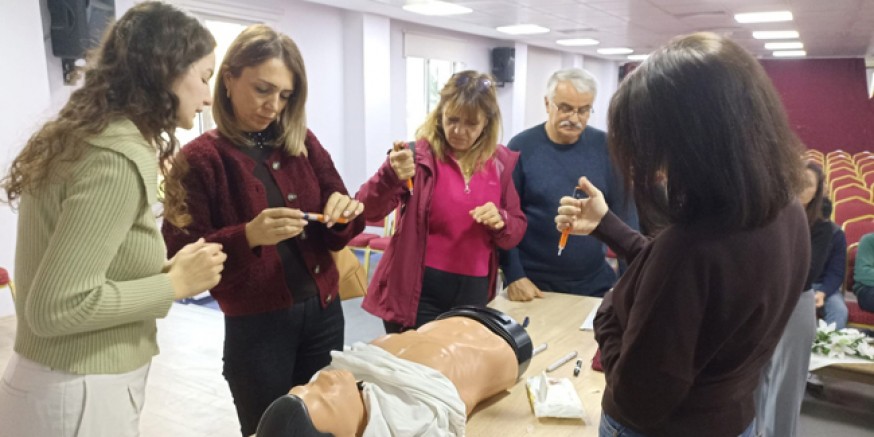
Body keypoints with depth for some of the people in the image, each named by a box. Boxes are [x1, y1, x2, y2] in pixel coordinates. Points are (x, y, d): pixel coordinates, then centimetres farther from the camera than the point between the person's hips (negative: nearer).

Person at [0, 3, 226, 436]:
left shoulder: (83, 138, 6)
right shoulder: (118, 157, -22)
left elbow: (68, 275, 11)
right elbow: (55, 306, -25)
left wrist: (165, 269, 5)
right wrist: (175, 283, -16)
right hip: (79, 398, -9)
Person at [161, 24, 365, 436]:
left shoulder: (303, 143, 4)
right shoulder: (199, 159, -8)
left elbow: (335, 235, 8)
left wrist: (345, 212, -15)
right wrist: (248, 236, -28)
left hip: (323, 313, 4)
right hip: (256, 326, -4)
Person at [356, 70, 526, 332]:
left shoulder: (501, 162, 3)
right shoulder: (419, 155, -10)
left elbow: (516, 232, 9)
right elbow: (368, 211, -20)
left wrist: (501, 221, -13)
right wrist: (391, 175, -39)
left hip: (474, 292, 4)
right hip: (418, 292, -4)